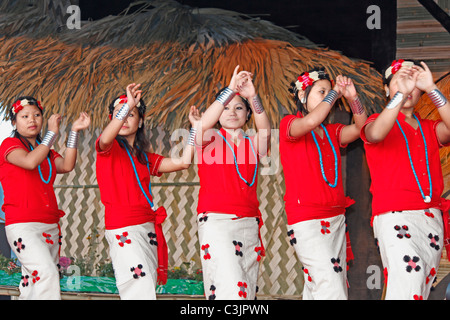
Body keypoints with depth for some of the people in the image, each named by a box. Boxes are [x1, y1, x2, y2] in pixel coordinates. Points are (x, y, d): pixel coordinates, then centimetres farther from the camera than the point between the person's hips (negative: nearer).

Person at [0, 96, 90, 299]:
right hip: (22, 226, -7)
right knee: (47, 273, -24)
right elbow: (30, 162, -18)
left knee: (33, 283, 4)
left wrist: (74, 131, -4)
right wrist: (53, 132, -12)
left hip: (50, 227, 7)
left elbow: (67, 166, 1)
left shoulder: (47, 152, 21)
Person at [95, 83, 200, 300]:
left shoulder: (145, 158, 20)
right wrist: (127, 105, -35)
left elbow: (183, 162, 12)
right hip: (123, 229, -7)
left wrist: (195, 128, 11)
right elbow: (105, 139, -24)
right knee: (141, 291, -18)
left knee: (148, 288, 5)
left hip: (148, 227, 7)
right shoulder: (108, 149, 1)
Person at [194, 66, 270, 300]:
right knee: (230, 290, -20)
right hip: (216, 221, -5)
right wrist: (230, 90, -25)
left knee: (248, 289, 2)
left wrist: (253, 97, -25)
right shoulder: (210, 139, 7)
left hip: (248, 223, 5)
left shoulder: (253, 144, 15)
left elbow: (265, 131, -8)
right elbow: (204, 124, -16)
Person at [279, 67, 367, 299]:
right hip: (307, 222, -7)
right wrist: (335, 92, -14)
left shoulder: (332, 132, 17)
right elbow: (310, 122, -24)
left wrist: (352, 97, -9)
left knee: (315, 290, 6)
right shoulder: (289, 124, -3)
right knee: (331, 290, -17)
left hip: (336, 219, 7)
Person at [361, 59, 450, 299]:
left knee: (422, 288, 1)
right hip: (395, 216, -5)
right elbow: (375, 134, -17)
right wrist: (401, 94, -25)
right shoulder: (379, 121, 8)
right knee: (408, 281, -24)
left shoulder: (429, 129, 19)